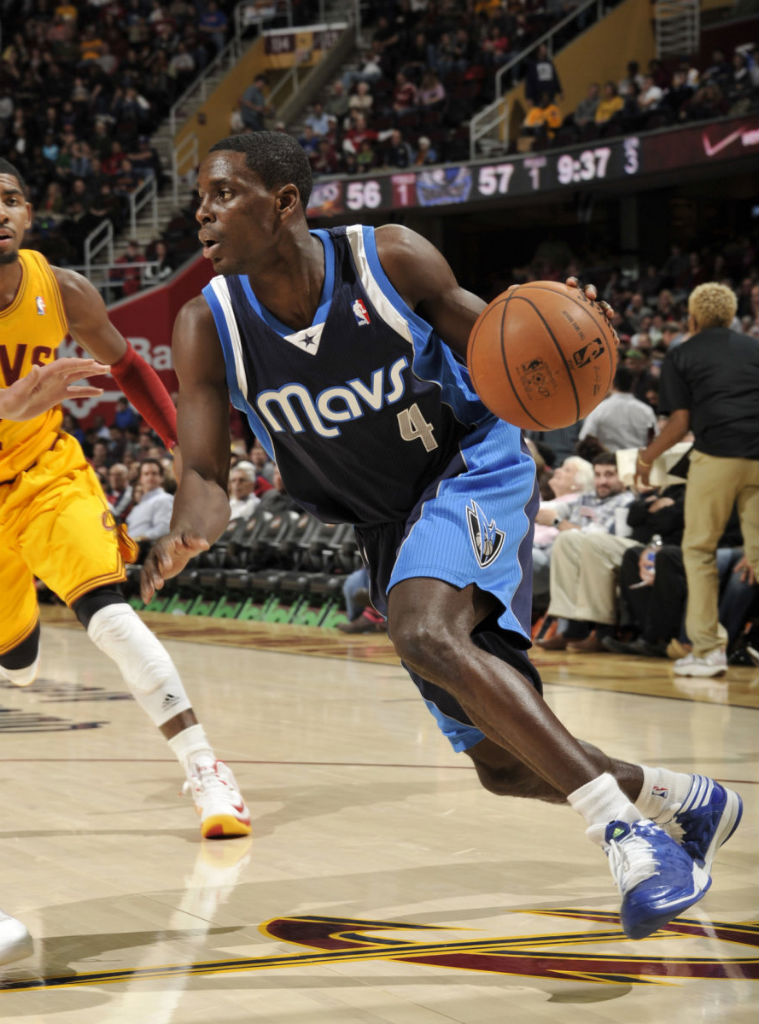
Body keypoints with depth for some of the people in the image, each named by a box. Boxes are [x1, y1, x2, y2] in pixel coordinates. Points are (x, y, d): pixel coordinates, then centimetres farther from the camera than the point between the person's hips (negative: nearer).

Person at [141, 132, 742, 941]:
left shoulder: (391, 260, -18)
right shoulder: (208, 327, -13)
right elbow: (207, 476, -12)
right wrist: (185, 536, -36)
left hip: (474, 472, -5)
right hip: (387, 527, 5)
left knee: (426, 635, -36)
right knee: (504, 764, 5)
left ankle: (621, 826, -33)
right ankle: (684, 800, 32)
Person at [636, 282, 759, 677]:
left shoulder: (680, 356, 10)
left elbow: (680, 421, 3)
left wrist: (647, 457, 15)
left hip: (716, 455, -3)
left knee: (699, 549, 8)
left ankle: (708, 648, 3)